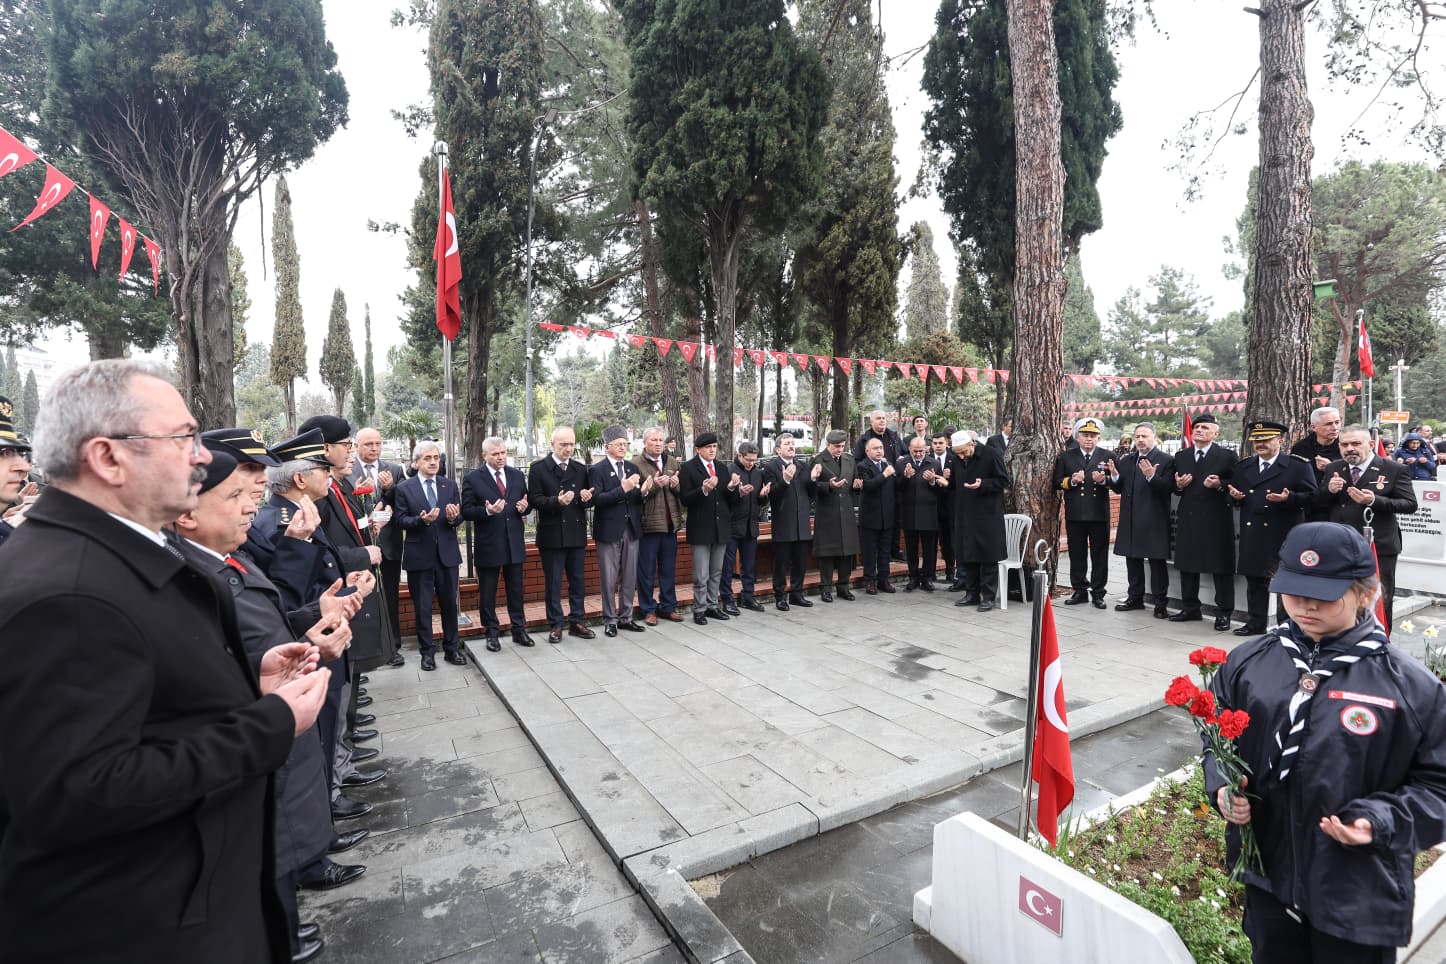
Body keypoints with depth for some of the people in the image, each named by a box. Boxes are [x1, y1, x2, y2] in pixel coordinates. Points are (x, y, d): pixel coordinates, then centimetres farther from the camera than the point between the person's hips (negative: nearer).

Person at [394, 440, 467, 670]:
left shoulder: (450, 485, 6)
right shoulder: (404, 488, -2)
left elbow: (459, 517, 4)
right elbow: (401, 520, -7)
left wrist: (454, 518, -19)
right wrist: (422, 520, -24)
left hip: (447, 553, 2)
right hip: (419, 554, -2)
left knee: (449, 602, 11)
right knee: (422, 606, 7)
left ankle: (451, 648, 24)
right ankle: (427, 651, 20)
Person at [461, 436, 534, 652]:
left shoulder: (517, 476, 7)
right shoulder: (472, 479, -5)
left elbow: (527, 504, 13)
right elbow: (466, 511, -8)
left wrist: (525, 507, -10)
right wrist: (487, 511, -25)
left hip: (514, 543, 3)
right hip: (488, 545, -3)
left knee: (516, 590, 12)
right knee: (487, 593, 8)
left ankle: (519, 630, 24)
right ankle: (492, 633, 21)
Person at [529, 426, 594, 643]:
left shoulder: (580, 469, 11)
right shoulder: (538, 468, -2)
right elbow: (534, 500, -8)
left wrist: (586, 498, -8)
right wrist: (556, 501, -24)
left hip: (577, 534, 4)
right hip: (552, 535, -4)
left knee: (578, 581, 10)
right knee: (553, 583, 5)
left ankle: (577, 622, 22)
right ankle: (555, 625, 16)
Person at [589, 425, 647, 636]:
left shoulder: (633, 468, 11)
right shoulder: (597, 470, -5)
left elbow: (638, 498, 13)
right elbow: (596, 499, -17)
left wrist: (643, 490, -10)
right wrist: (623, 489, -23)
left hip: (631, 530, 5)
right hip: (609, 531, -5)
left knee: (629, 578, 11)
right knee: (609, 579, 4)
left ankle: (625, 617, 23)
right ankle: (610, 620, 16)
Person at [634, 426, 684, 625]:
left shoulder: (673, 462, 11)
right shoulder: (636, 464, -6)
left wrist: (676, 485, -11)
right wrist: (654, 485, -24)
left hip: (670, 524, 5)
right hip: (648, 524, -5)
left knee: (669, 569, 14)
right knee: (647, 571, 5)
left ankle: (668, 607, 26)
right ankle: (648, 609, 17)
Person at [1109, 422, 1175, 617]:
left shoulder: (1166, 461, -4)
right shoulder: (1126, 461, 13)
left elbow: (1167, 488, -14)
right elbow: (1119, 489, 12)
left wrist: (1151, 477, -29)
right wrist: (1115, 477, -7)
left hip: (1154, 521, -6)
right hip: (1130, 520, 6)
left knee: (1157, 562, 1)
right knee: (1132, 560, 13)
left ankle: (1160, 603, 9)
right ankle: (1135, 598, 24)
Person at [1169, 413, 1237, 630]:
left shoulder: (1226, 456, -1)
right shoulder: (1181, 456, 11)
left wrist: (1219, 485, -22)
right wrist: (1178, 485, -7)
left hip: (1216, 519, -5)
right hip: (1188, 519, 5)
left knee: (1221, 567, 1)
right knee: (1187, 565, 11)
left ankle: (1224, 613, 11)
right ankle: (1190, 608, 23)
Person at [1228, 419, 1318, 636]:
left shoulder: (1298, 466, -2)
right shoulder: (1243, 466, 12)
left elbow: (1311, 496, -5)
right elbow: (1234, 491, 19)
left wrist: (1289, 498, -22)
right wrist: (1234, 495, -3)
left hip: (1285, 535, -4)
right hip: (1252, 535, 5)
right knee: (1255, 580, 11)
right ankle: (1256, 622, 20)